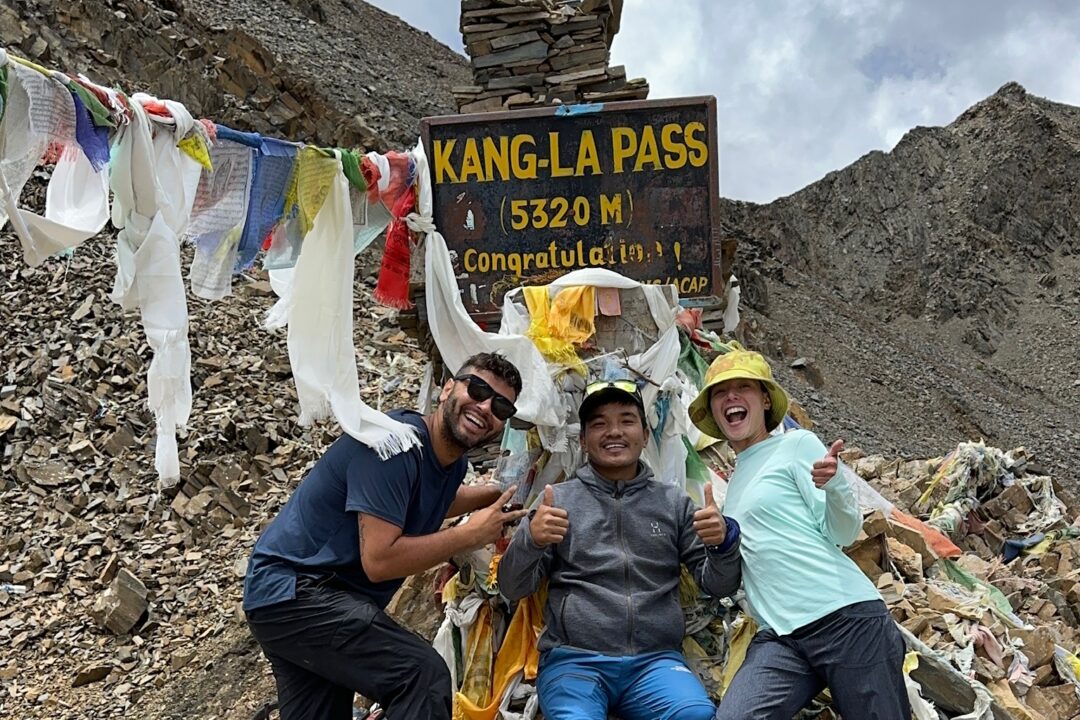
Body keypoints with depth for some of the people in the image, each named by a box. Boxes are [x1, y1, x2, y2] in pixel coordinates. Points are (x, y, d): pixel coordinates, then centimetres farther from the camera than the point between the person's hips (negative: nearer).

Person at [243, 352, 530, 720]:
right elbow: (379, 560, -27)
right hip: (293, 590, -10)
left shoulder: (452, 461, 6)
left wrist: (504, 491, 19)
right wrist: (470, 534, -17)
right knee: (423, 673, -20)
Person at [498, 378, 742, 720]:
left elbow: (718, 585, 11)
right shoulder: (558, 499, 7)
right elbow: (512, 589, 4)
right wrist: (531, 539, -17)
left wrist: (723, 542, -11)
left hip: (655, 660, 2)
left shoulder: (673, 501, 11)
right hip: (573, 659, -1)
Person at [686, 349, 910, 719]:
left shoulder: (797, 444, 4)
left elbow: (844, 532, -6)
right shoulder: (734, 479, 20)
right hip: (780, 637, 5)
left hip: (845, 615, -4)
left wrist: (833, 485, -24)